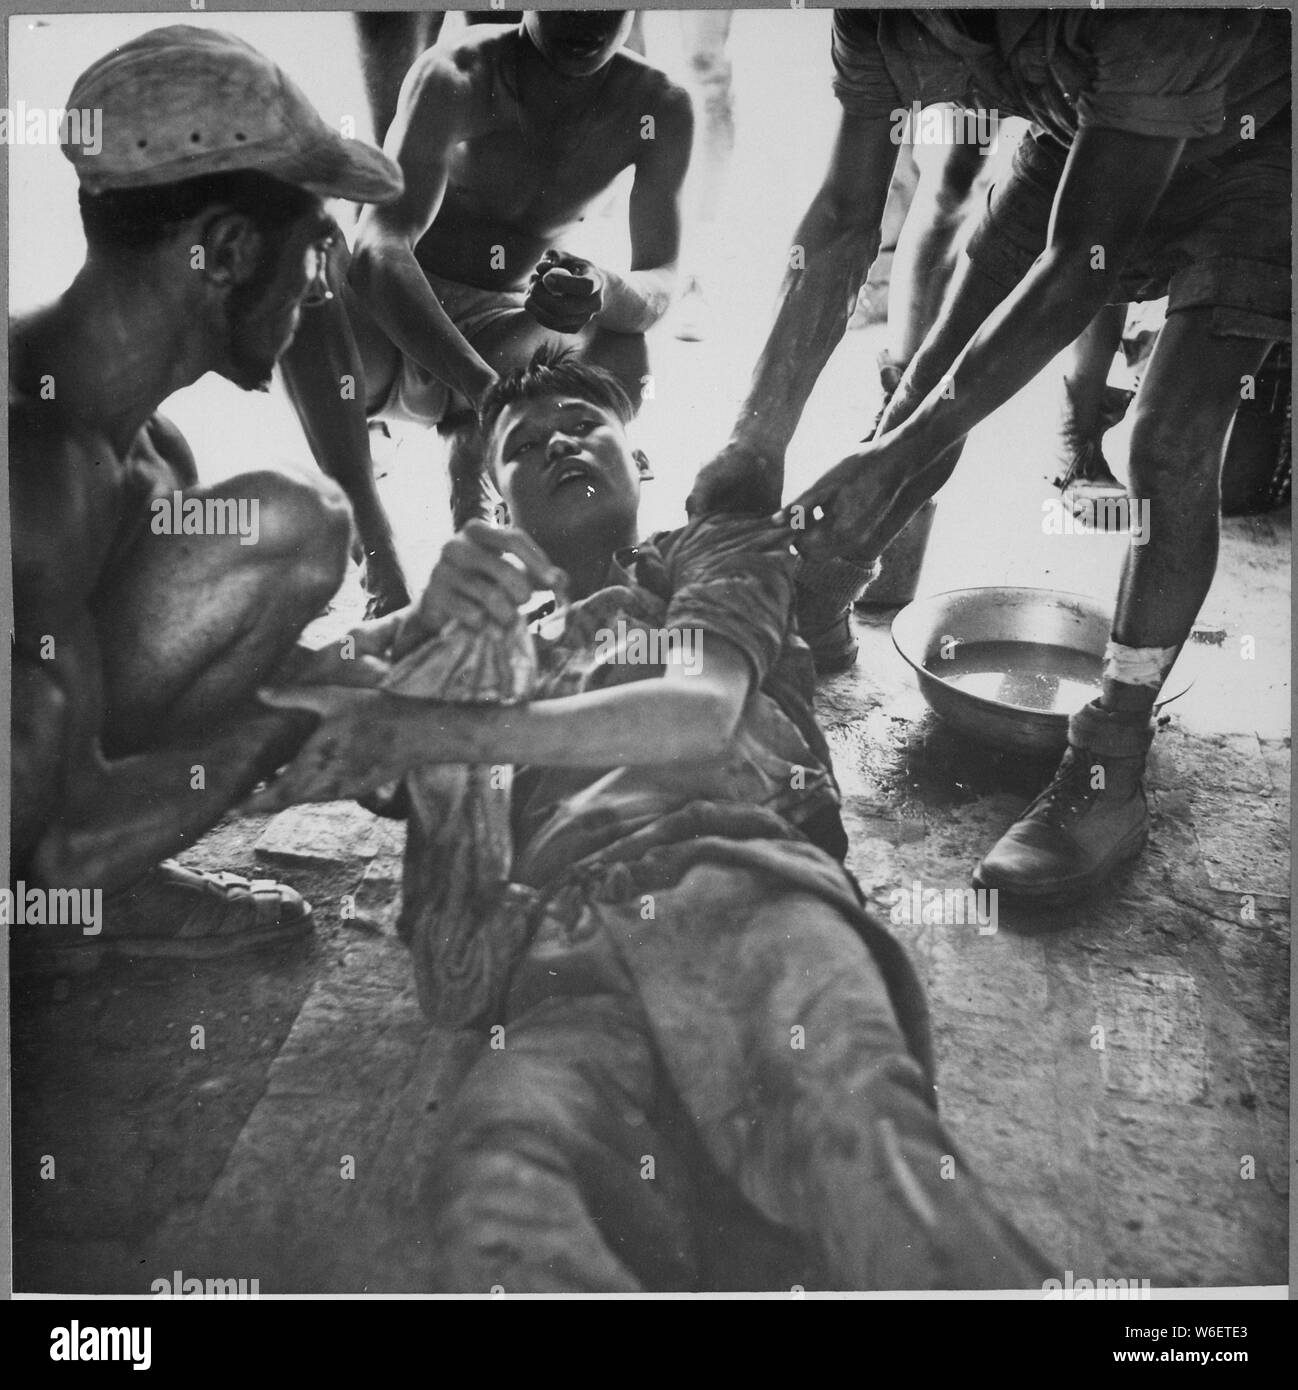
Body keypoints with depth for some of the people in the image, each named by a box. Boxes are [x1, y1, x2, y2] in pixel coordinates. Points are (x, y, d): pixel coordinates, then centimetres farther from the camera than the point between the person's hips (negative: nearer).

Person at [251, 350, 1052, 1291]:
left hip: (744, 871, -1)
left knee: (860, 1134, -38)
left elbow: (702, 713, 8)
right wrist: (430, 620, 3)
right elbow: (325, 696, 26)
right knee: (494, 1197, -35)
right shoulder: (497, 620, 39)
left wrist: (424, 734, 6)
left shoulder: (716, 550, 30)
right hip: (569, 938, 2)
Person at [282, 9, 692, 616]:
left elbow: (660, 281, -12)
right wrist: (485, 389, -50)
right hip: (384, 325, -1)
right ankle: (375, 557, -35)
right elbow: (380, 247, -33)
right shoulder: (456, 76, -20)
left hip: (496, 332, 2)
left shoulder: (661, 110, -8)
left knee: (623, 358, -28)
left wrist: (607, 294, -39)